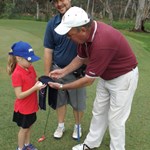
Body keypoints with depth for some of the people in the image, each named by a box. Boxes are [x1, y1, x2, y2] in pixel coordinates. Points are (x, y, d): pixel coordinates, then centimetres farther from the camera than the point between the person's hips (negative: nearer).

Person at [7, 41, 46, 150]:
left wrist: (39, 84, -12)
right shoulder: (17, 74, -26)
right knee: (24, 128, 13)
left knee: (29, 126, 23)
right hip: (23, 108, -7)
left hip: (31, 105, 7)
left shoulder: (30, 68, -3)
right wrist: (35, 88, -30)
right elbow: (19, 95, -26)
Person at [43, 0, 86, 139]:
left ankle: (77, 125, 38)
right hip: (57, 70, 2)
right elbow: (48, 51, -2)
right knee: (60, 100, 18)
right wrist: (47, 75, -1)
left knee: (78, 102, 13)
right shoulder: (52, 23, -5)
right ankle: (61, 125, 39)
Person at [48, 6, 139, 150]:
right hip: (105, 76, 8)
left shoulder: (102, 42, -38)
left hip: (123, 78, -8)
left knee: (115, 119, 3)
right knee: (98, 111, 17)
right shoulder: (87, 33, -12)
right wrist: (63, 71, -2)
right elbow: (81, 58, 8)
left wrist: (62, 87, -18)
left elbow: (88, 80, -28)